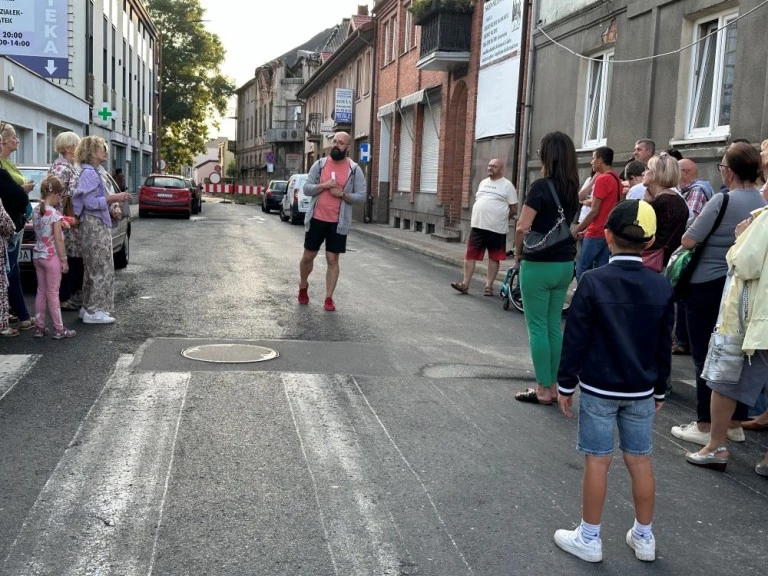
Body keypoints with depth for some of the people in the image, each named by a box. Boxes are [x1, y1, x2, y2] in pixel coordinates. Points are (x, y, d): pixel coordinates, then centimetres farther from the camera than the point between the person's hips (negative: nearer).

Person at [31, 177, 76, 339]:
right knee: (53, 294, -1)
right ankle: (58, 329, 6)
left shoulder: (35, 211, 5)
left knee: (41, 292, 13)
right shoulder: (55, 213, -17)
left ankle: (39, 327, 17)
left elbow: (39, 232, 12)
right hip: (52, 257, -7)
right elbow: (58, 239, -17)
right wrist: (64, 259, -11)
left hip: (37, 255, 7)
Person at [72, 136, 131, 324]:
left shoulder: (93, 172, 16)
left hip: (97, 225, 10)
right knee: (101, 270, -7)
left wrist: (114, 198, 10)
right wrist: (113, 198, -17)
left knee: (94, 269, 15)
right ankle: (93, 311, -3)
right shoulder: (89, 172, -14)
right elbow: (90, 202, -21)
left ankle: (89, 307, 22)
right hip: (95, 225, -10)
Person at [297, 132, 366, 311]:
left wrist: (342, 194, -19)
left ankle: (329, 298, 9)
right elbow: (306, 188, 0)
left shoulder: (354, 170, -2)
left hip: (338, 222, -2)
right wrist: (325, 185, -16)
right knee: (308, 256, 11)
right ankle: (303, 286, 36)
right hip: (316, 219, 2)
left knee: (332, 260, 1)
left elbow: (361, 195, -4)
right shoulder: (320, 164, 2)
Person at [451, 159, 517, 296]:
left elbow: (514, 209, -4)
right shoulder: (483, 183, 14)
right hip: (478, 226, 5)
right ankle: (465, 284, 6)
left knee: (494, 258, 6)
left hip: (497, 229, -5)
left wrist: (500, 218, 4)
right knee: (470, 255, 1)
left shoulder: (507, 185, -4)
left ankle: (489, 286, 13)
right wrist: (479, 217, 12)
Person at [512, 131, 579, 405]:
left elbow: (522, 228, -19)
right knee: (554, 325, 13)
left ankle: (543, 390, 6)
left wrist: (518, 255, -4)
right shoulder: (571, 188, 7)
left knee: (538, 327, 2)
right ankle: (553, 386, 19)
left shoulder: (541, 186, -15)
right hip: (564, 264, 7)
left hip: (539, 265, -7)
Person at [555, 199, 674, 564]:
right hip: (642, 391, 4)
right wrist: (660, 389, 17)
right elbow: (664, 346, 6)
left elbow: (575, 340, -11)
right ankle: (644, 537, 26)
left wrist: (565, 384, -1)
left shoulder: (593, 282, -13)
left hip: (598, 389, -3)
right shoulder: (661, 286, -2)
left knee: (597, 461, 4)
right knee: (640, 461, 13)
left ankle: (589, 538, 16)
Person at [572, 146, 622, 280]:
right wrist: (586, 229, 19)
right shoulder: (616, 179, 13)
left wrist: (577, 228, -5)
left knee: (582, 268, 0)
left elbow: (594, 211, -16)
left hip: (597, 233, -8)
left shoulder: (602, 179, -14)